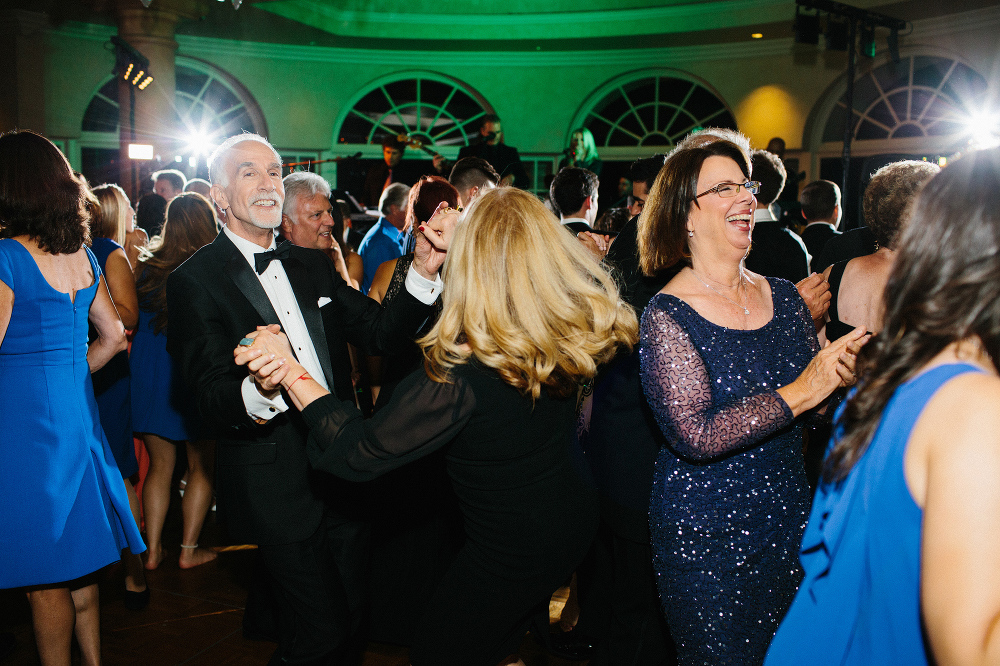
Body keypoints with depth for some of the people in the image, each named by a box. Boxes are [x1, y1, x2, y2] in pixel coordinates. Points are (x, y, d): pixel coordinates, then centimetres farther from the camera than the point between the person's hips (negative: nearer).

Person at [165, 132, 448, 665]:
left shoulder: (312, 265, 10)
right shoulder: (194, 281, -10)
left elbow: (378, 331, 5)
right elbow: (211, 399, -19)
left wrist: (423, 274, -12)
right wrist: (259, 392, -42)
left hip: (341, 474, 6)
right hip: (276, 487, -6)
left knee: (352, 618, 18)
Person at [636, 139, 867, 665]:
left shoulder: (783, 297, 2)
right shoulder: (667, 316, -14)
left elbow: (819, 411, 8)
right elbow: (695, 435, -24)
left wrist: (839, 373, -13)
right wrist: (798, 393, -25)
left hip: (787, 518, 5)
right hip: (704, 537, -5)